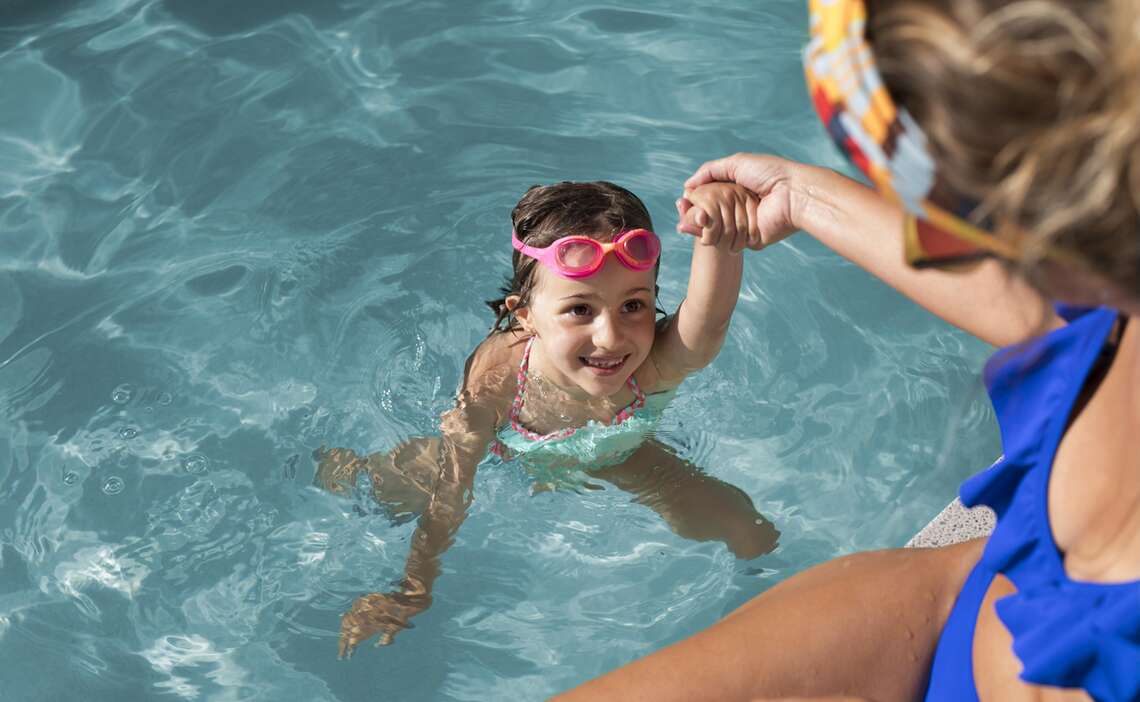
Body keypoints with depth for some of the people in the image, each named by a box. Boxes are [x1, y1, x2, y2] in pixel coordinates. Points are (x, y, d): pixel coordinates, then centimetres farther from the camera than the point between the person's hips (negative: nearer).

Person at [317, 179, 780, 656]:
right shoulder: (495, 373, -40)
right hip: (508, 451, 1)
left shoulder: (656, 367, -44)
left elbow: (709, 317, -69)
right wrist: (413, 593, -22)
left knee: (748, 533, -3)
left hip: (614, 455, 0)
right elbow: (449, 497, -26)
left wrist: (720, 239, -88)